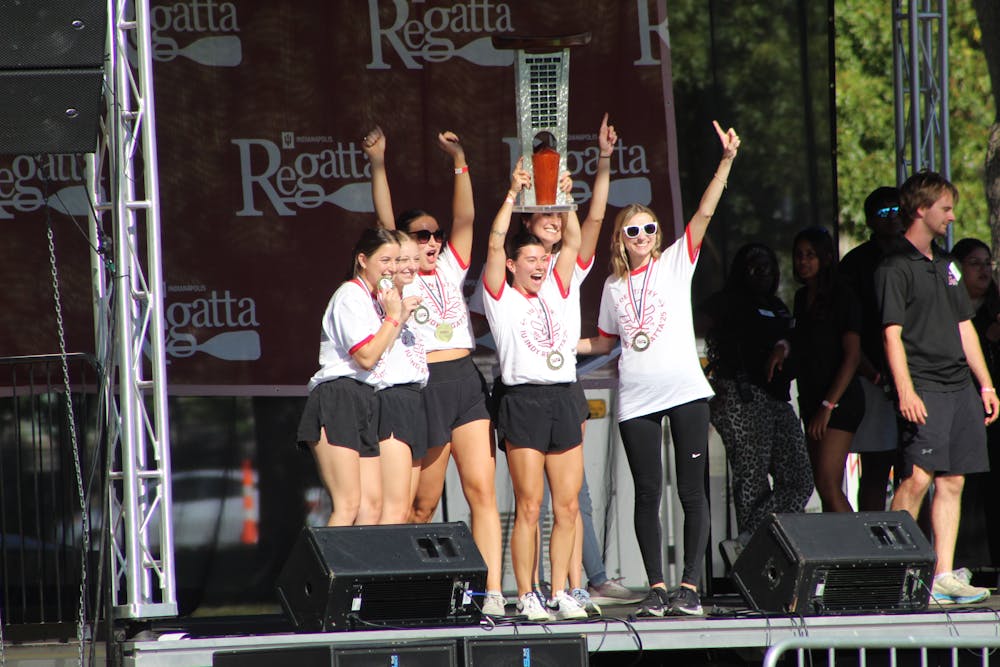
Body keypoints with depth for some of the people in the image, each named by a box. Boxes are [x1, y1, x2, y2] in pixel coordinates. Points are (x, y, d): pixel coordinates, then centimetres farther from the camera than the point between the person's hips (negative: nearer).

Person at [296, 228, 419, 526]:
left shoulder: (373, 298, 22)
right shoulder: (350, 295, -6)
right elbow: (366, 356, -14)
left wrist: (401, 316, 12)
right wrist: (393, 317, -4)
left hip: (363, 402, 10)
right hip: (338, 399, -10)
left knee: (371, 509, -1)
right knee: (347, 506, -18)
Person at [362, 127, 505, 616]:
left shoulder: (450, 269, 17)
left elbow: (465, 217, 6)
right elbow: (386, 223, -7)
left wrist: (459, 162, -5)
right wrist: (378, 167, -18)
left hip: (466, 382, 4)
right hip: (422, 386, -4)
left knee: (482, 489, -8)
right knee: (422, 504, 1)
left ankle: (493, 592, -15)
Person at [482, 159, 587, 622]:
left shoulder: (556, 294, 17)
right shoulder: (501, 298, 4)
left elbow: (573, 243, 13)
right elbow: (495, 244, -7)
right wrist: (513, 193, -8)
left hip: (563, 400, 5)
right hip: (524, 401, -5)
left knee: (568, 506, 2)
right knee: (529, 506, -7)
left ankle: (560, 593, 7)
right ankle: (526, 597, -4)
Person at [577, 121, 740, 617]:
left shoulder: (675, 262, 5)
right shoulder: (614, 287, 14)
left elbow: (704, 213, -5)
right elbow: (604, 341, 25)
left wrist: (726, 162, -14)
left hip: (685, 390, -3)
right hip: (636, 400, 3)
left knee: (692, 490, -3)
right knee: (647, 493, 2)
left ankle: (690, 585, 0)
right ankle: (656, 586, 6)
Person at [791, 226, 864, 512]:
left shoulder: (842, 297, -8)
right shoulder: (802, 298, 14)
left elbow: (852, 356, -12)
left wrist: (828, 405, -16)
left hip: (840, 402, -8)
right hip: (811, 401, 8)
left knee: (828, 486, -17)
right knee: (825, 487, 5)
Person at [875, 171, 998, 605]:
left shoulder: (946, 264, 20)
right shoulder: (895, 268, -4)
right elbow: (892, 333, -10)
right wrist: (905, 391, -19)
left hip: (959, 386, 8)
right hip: (924, 388, -8)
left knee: (952, 481, 3)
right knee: (917, 478, -14)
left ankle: (944, 575, 4)